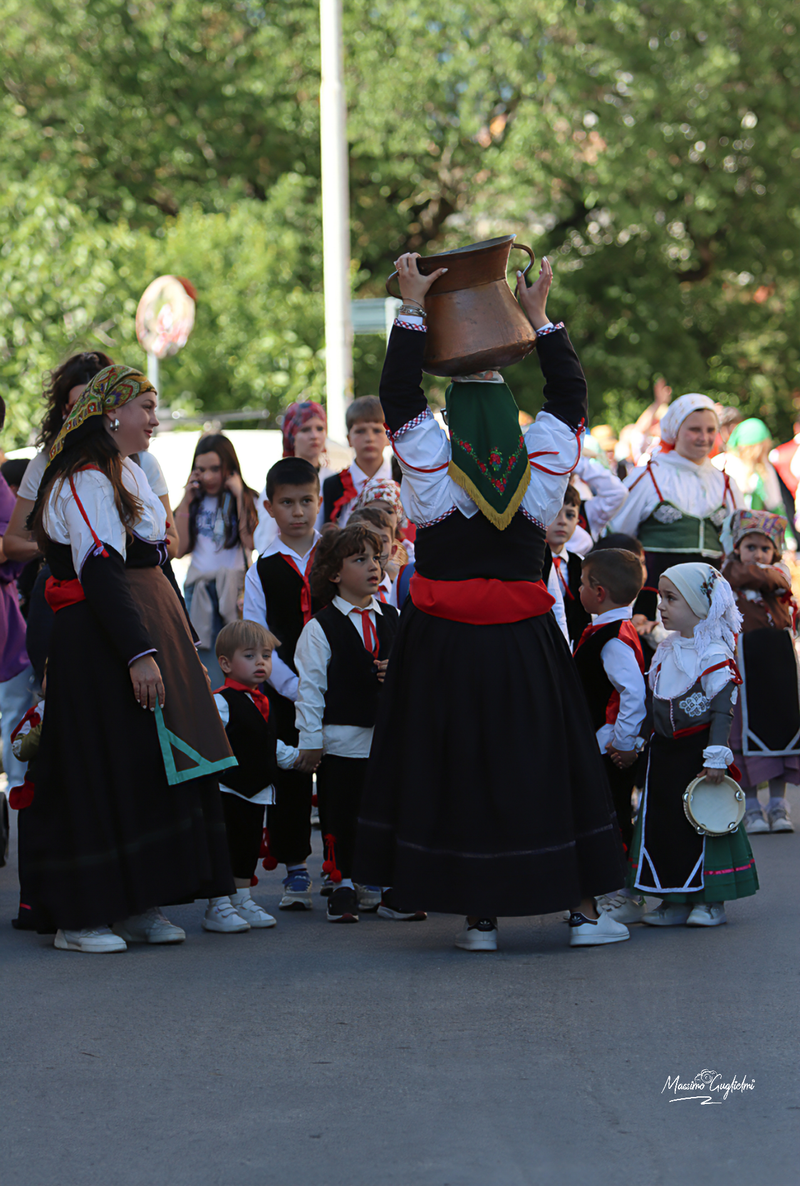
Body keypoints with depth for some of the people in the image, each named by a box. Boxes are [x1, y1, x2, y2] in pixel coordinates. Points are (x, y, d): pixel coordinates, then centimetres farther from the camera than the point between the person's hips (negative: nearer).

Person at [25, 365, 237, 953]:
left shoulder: (130, 473, 16)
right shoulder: (84, 482, -14)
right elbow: (99, 574, -23)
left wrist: (181, 645, 21)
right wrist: (138, 652, -29)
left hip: (152, 631, 10)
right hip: (101, 641, -9)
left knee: (155, 767, 9)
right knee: (103, 774, -6)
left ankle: (138, 904, 16)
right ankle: (81, 918, 0)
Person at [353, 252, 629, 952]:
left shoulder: (434, 479, -6)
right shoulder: (542, 475, -1)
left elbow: (398, 396, 0)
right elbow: (570, 395, 12)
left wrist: (414, 308, 1)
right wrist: (540, 318, 14)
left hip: (445, 649, -1)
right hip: (526, 645, 2)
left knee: (459, 769, 4)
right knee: (549, 765, 8)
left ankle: (479, 915, 4)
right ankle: (583, 907, 9)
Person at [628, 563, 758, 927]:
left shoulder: (715, 655, -14)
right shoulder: (666, 651, 7)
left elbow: (722, 710, -15)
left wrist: (716, 758, -18)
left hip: (699, 750, -7)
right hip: (665, 751, 7)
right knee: (662, 823, 6)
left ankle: (711, 900, 9)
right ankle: (676, 901, 14)